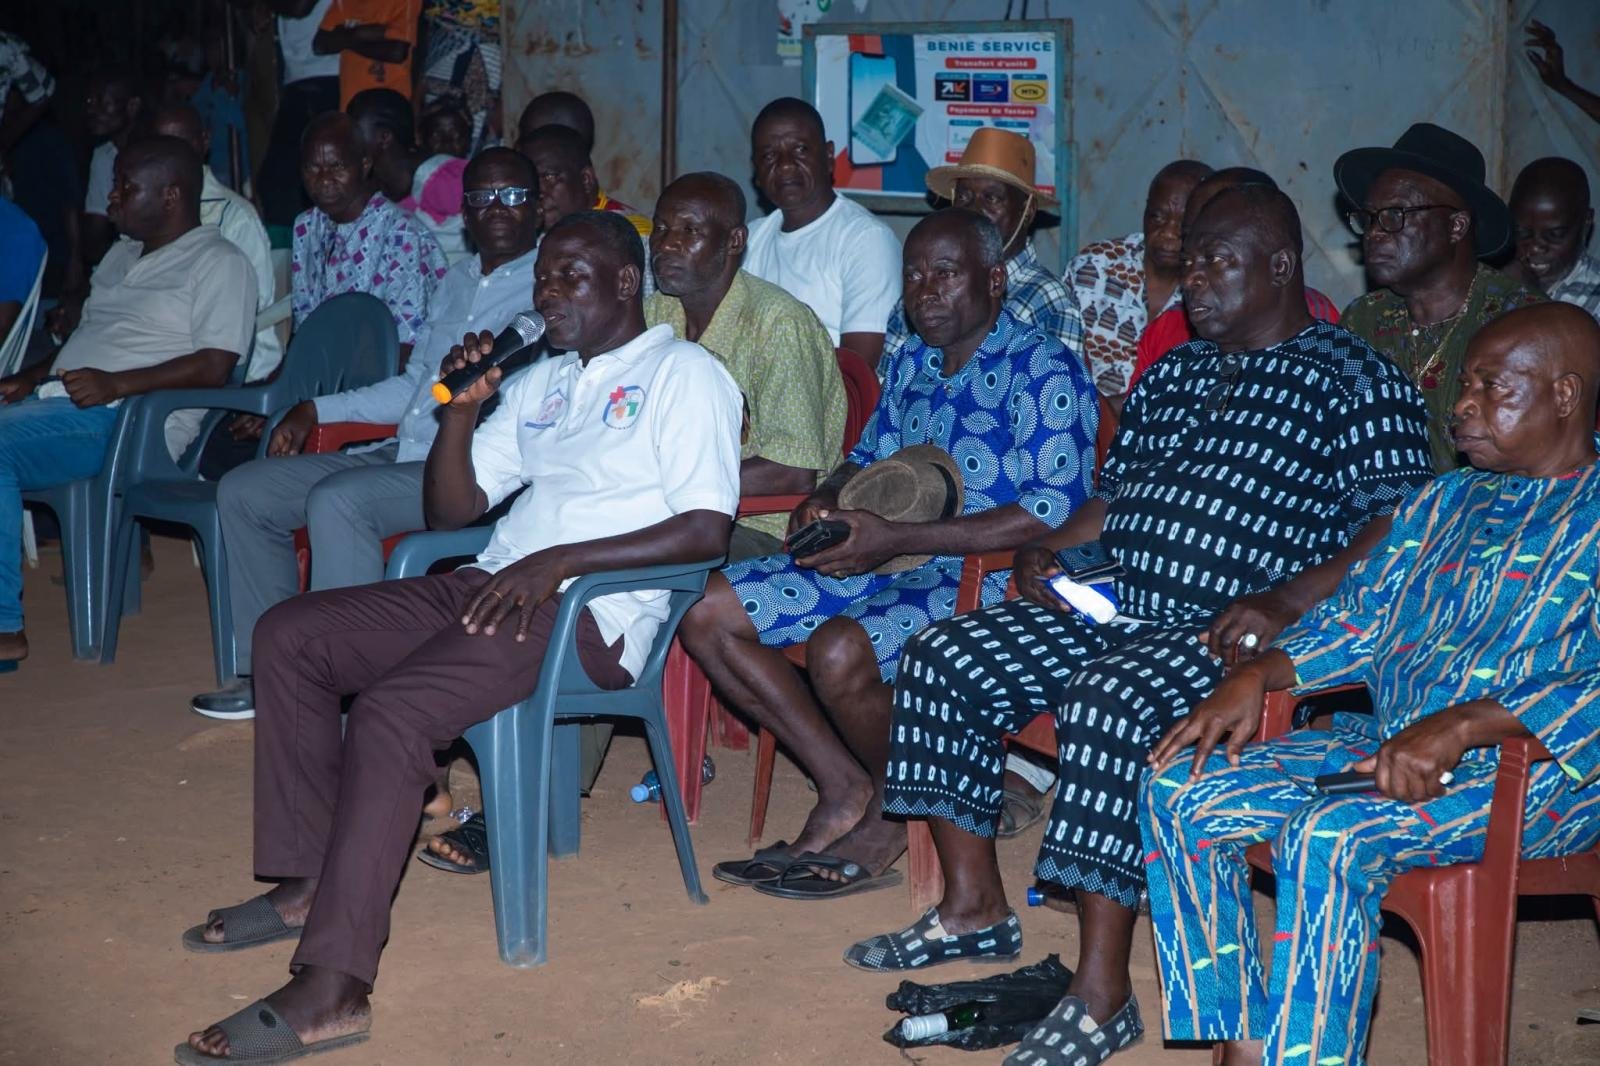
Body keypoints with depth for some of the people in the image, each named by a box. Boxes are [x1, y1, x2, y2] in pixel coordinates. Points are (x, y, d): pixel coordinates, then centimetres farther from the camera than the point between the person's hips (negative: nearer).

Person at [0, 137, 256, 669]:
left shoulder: (219, 262, -3)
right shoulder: (122, 255, 25)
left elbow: (214, 367, -14)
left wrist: (115, 384, -21)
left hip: (131, 421, -9)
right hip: (61, 400, 9)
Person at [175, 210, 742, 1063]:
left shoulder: (683, 374, -1)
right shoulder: (538, 384, 24)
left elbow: (708, 530, -14)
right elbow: (450, 510, 21)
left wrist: (558, 561, -20)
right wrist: (462, 410, 3)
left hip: (592, 609, -9)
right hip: (495, 582, 9)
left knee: (390, 713, -29)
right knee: (288, 634, -3)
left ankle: (331, 987, -29)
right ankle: (310, 882, 1)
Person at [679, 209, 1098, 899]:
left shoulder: (1042, 370, -11)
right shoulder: (912, 362, 15)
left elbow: (1054, 512, -22)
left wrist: (892, 539, -25)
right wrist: (825, 502, 1)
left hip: (986, 577, -8)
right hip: (880, 563, 9)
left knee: (839, 652, -35)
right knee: (707, 614, -5)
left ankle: (891, 812, -4)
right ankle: (844, 785, 1)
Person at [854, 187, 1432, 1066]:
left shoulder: (1355, 382, -4)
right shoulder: (1174, 373, 21)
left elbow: (1401, 530, -14)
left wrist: (1287, 603, -26)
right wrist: (1048, 549, 7)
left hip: (1223, 632, -8)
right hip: (1113, 606, 9)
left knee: (1107, 705, -36)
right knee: (939, 661, -3)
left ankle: (1102, 994, -27)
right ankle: (975, 909, 7)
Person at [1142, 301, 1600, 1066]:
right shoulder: (1445, 502, 20)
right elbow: (1358, 619, 20)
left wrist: (1460, 726, -30)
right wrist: (1257, 676, 2)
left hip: (1538, 767, -8)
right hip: (1384, 744, 8)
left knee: (1328, 837, -35)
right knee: (1177, 787, -8)